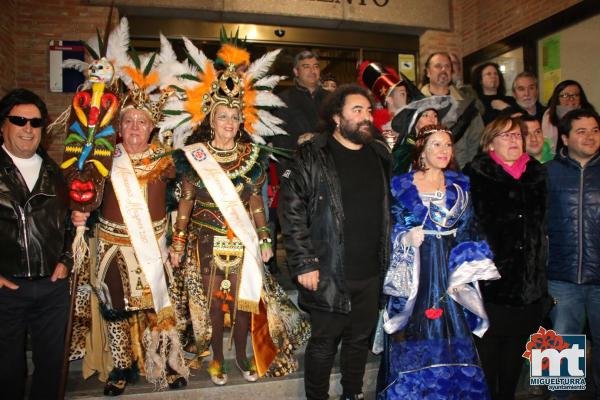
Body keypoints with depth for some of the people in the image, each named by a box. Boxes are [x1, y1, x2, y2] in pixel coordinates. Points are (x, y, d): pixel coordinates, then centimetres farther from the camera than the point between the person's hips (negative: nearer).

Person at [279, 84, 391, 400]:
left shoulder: (380, 155, 8)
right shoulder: (312, 158, -9)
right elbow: (291, 211, -12)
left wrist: (388, 259, 14)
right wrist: (303, 263, -15)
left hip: (371, 273, 5)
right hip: (329, 274, -5)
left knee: (360, 338, 20)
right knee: (324, 343, 9)